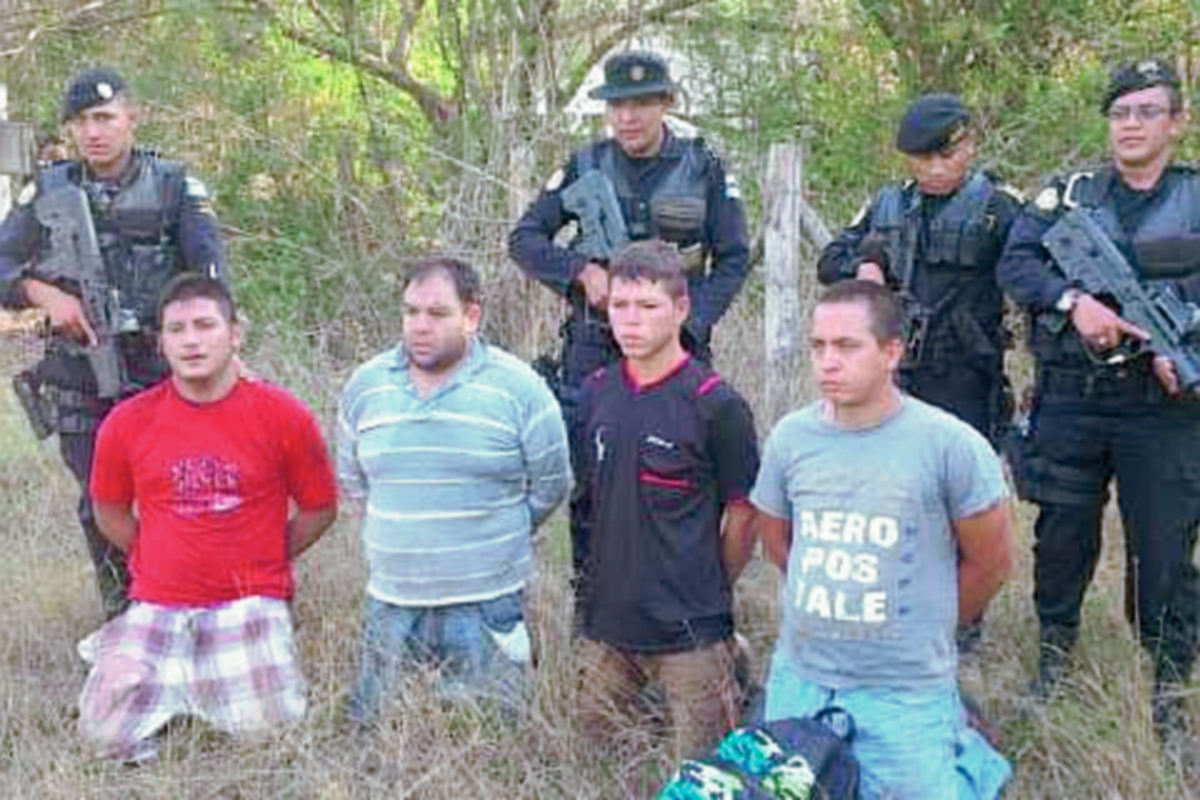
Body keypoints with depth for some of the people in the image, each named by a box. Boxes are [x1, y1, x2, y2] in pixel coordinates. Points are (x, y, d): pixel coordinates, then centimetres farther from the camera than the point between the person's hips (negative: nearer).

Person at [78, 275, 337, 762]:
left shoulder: (283, 416, -6)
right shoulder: (127, 423, 0)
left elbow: (319, 508, 5)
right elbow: (109, 513, 16)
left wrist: (261, 563, 5)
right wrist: (156, 563, 10)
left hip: (249, 604, -2)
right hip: (157, 607, 2)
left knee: (266, 732, -18)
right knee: (106, 738, -10)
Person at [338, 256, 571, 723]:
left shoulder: (518, 388, -8)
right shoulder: (365, 385, 3)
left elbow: (549, 488, 2)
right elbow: (351, 482, 18)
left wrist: (494, 539, 8)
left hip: (486, 607, -3)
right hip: (391, 603, 4)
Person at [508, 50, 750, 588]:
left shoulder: (703, 170, 3)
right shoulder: (586, 168, 5)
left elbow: (734, 260, 3)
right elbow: (523, 240, 5)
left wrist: (688, 326, -10)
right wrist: (582, 271, -13)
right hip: (594, 347, 1)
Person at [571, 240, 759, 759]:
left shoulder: (715, 405, -12)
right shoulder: (594, 394, 5)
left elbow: (742, 514, -4)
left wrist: (708, 590, 6)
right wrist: (607, 582, 14)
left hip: (688, 631, -5)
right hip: (605, 621, 5)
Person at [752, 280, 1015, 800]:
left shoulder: (950, 445, -13)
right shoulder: (790, 437, -3)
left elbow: (990, 564, -2)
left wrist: (925, 628, 8)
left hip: (906, 696, -4)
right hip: (798, 681, 4)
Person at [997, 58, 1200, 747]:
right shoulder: (1070, 192, 10)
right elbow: (1016, 262, 0)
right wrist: (1074, 301, -16)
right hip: (1071, 398, 1)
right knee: (1063, 535, 11)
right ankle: (1055, 654, 30)